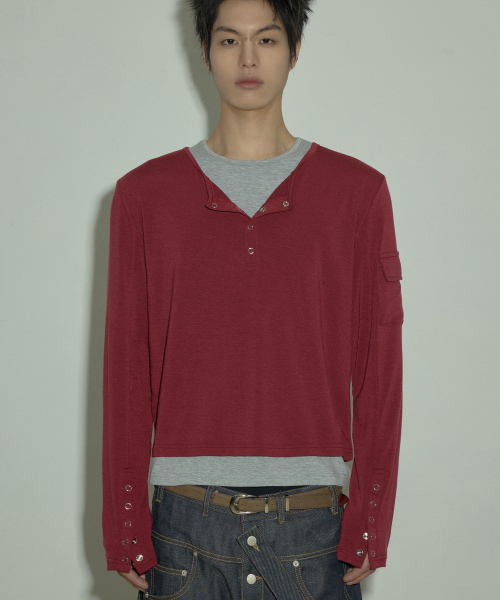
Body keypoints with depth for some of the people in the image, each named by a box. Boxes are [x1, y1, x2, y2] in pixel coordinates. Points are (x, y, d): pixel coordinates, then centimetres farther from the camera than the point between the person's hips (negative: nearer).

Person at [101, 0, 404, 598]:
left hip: (312, 528, 0)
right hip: (185, 526, 1)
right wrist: (124, 531, 1)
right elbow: (125, 371, 4)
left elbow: (379, 370, 2)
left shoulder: (359, 191, 3)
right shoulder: (144, 194, 4)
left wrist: (368, 526, -2)